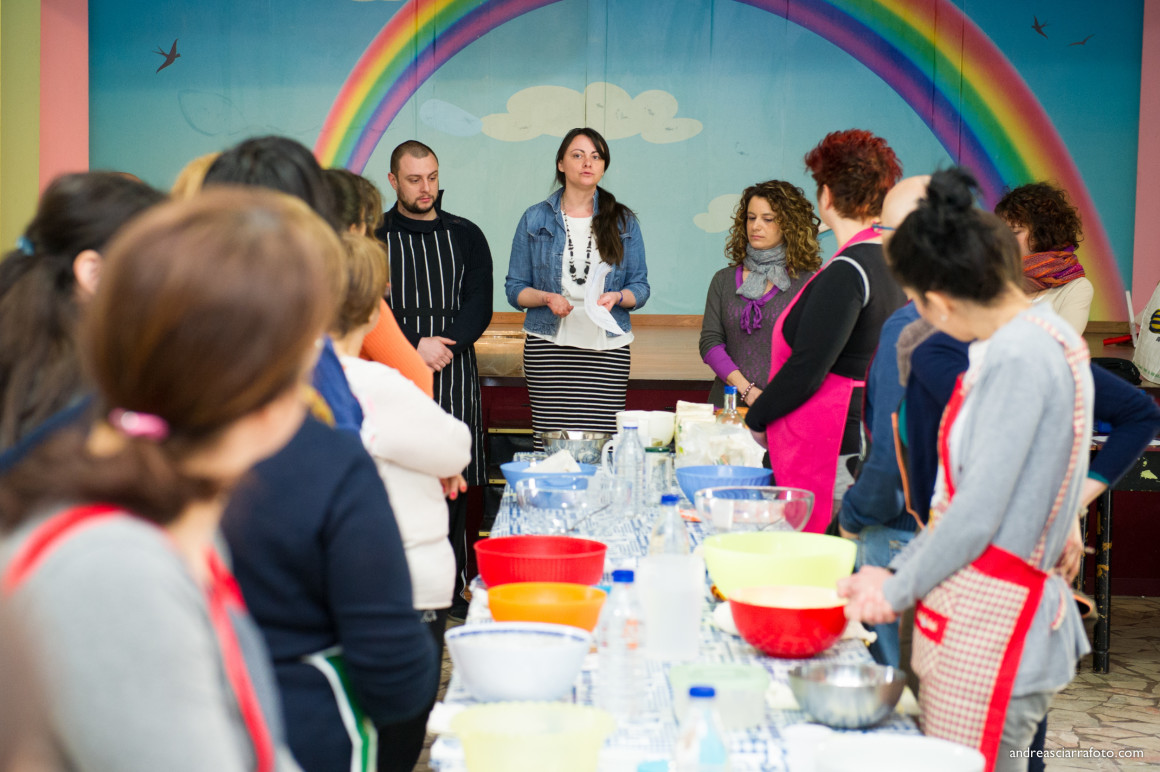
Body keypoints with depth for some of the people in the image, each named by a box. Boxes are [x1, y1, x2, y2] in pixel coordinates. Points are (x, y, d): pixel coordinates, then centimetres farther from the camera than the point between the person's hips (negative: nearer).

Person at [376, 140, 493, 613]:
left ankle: (452, 585, 7)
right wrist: (415, 347, -12)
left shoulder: (466, 236, 14)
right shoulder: (372, 237, 7)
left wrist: (443, 345, -11)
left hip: (454, 373, 2)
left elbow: (479, 307, 6)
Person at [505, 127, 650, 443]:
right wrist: (547, 298, -10)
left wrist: (616, 297, -10)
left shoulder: (623, 221, 11)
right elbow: (515, 288, 9)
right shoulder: (535, 219, 9)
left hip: (607, 349, 1)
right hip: (549, 345, -1)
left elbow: (640, 288, 11)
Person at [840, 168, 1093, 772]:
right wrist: (895, 572, 15)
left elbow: (976, 517, -18)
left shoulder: (1018, 359, -19)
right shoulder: (1034, 338, 11)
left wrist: (897, 588, -4)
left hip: (991, 626, -10)